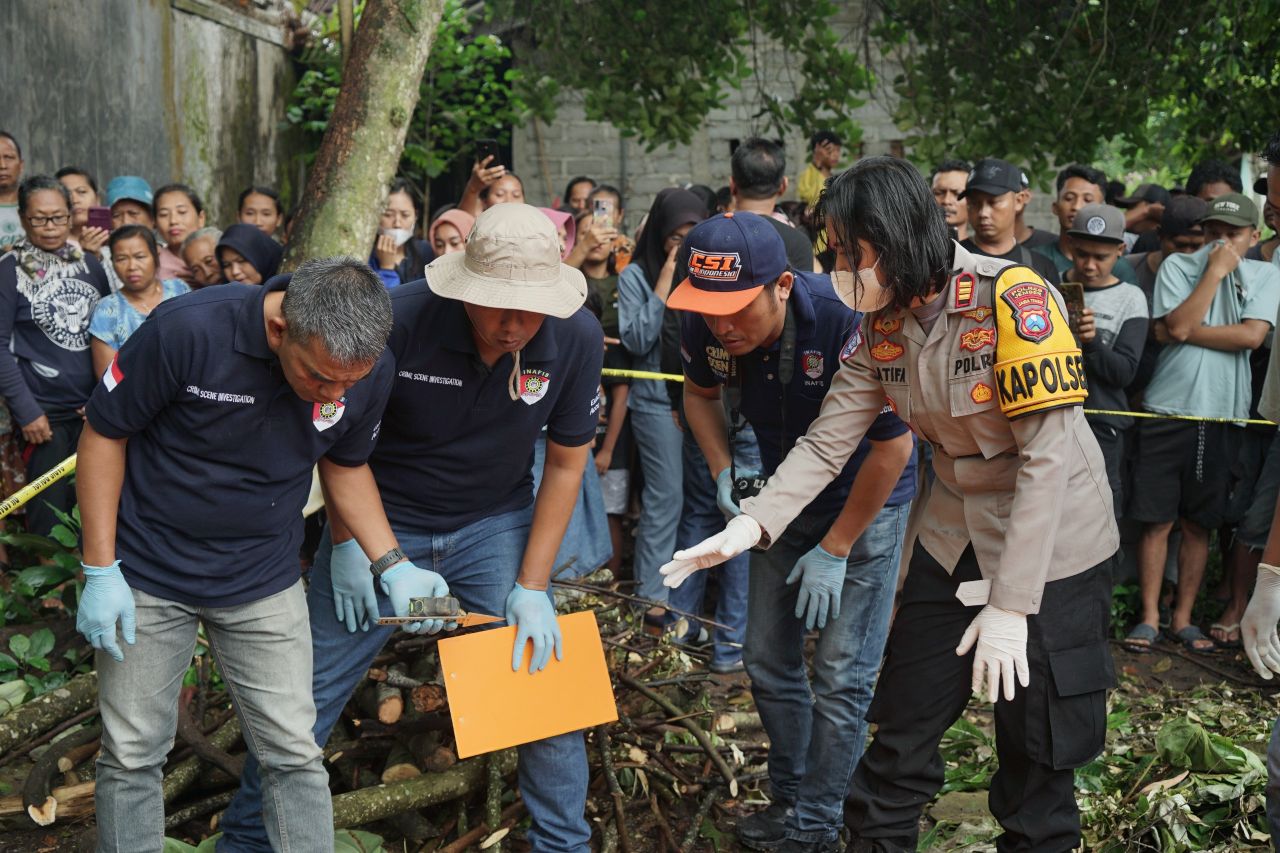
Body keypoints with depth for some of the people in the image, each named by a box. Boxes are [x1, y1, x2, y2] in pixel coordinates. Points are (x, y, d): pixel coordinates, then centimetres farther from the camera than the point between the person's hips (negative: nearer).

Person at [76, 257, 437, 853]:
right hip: (147, 574, -2)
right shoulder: (187, 330, -27)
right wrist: (100, 570, -13)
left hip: (264, 581, 2)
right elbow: (104, 433, -13)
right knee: (132, 756, 8)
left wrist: (391, 566, -7)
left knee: (293, 753, 3)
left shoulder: (370, 370, -14)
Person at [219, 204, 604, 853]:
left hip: (495, 525, 2)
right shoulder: (398, 318, -25)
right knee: (308, 695, 5)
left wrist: (532, 586, -9)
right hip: (380, 522, -1)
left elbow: (566, 463, -6)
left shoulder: (576, 338, -19)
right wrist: (344, 541, -7)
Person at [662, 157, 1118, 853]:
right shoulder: (880, 326, -4)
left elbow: (1048, 456, -24)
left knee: (1037, 752, 6)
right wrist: (752, 523, -21)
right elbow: (826, 444, -4)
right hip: (954, 542, 6)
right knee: (904, 724, 10)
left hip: (1052, 546, -5)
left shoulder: (1014, 299, -23)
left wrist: (1010, 606, -23)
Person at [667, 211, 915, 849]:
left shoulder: (848, 324, -35)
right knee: (767, 660, 12)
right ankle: (790, 796, 32)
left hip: (864, 504, -5)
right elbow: (699, 392, 6)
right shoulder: (704, 325, -19)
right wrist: (723, 471, -10)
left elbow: (893, 447, -25)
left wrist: (835, 549, -18)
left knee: (841, 676, -5)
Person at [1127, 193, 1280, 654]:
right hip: (1168, 411, -1)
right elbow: (1177, 326, -12)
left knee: (1198, 525, 9)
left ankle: (1183, 618, 19)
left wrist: (1188, 330, -9)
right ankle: (1149, 617, 11)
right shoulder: (1178, 266, 3)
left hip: (1222, 416, 1)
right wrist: (1215, 271, -8)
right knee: (1157, 521, 1)